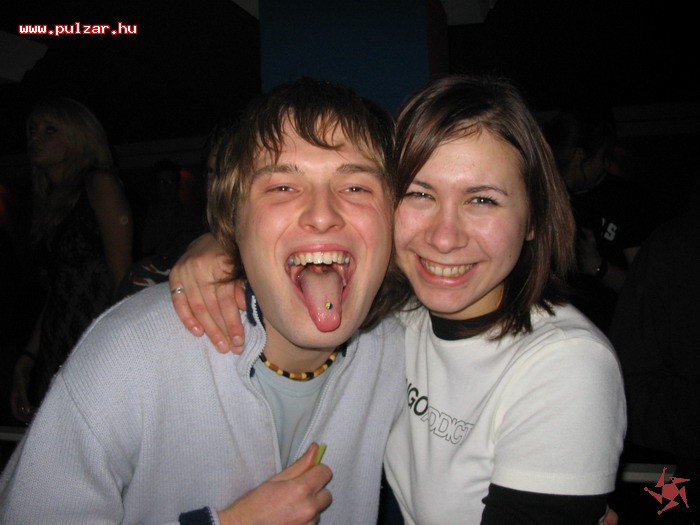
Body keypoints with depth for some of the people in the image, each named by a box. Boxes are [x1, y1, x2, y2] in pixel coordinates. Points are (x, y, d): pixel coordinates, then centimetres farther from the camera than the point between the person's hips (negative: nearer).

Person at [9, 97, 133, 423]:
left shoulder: (100, 184, -4)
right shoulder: (48, 202, 17)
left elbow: (122, 278, -11)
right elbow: (54, 291, 16)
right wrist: (27, 359, 11)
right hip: (53, 356, 7)